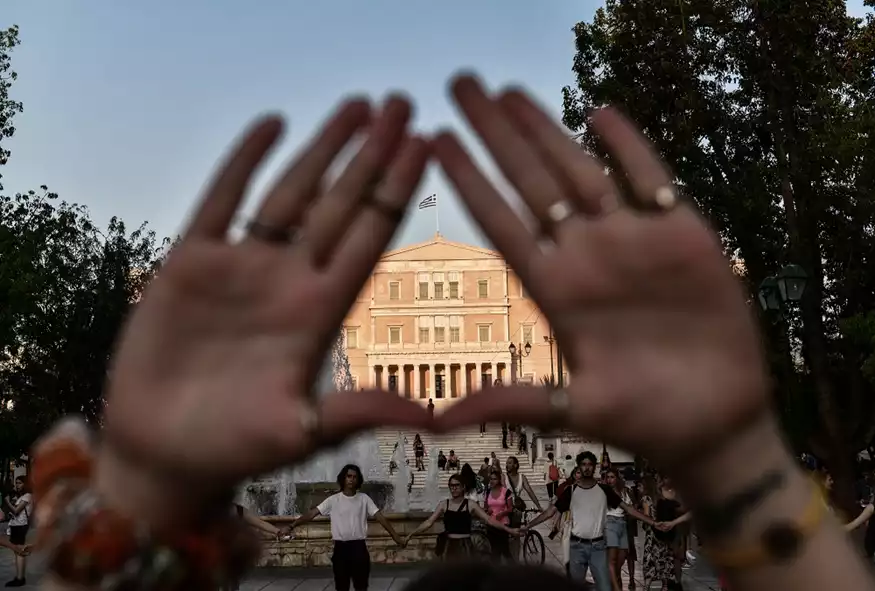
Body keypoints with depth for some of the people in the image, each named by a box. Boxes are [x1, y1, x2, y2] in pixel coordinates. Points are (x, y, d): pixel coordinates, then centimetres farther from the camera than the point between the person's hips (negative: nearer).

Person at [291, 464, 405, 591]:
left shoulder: (364, 499, 1)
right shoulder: (333, 500, -1)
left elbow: (380, 517, 0)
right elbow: (312, 513, -4)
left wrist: (396, 536, -6)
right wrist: (291, 526, -13)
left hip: (359, 547, 0)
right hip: (341, 547, 0)